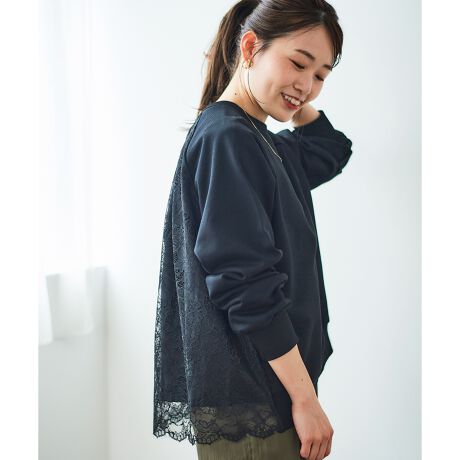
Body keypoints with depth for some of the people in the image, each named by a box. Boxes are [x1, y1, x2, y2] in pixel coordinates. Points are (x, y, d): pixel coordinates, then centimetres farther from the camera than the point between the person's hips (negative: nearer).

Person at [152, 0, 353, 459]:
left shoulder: (261, 142, 11)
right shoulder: (225, 136, -17)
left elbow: (330, 151, 29)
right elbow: (247, 286, -22)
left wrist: (299, 101, 12)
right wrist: (305, 397, -18)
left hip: (268, 385, 9)